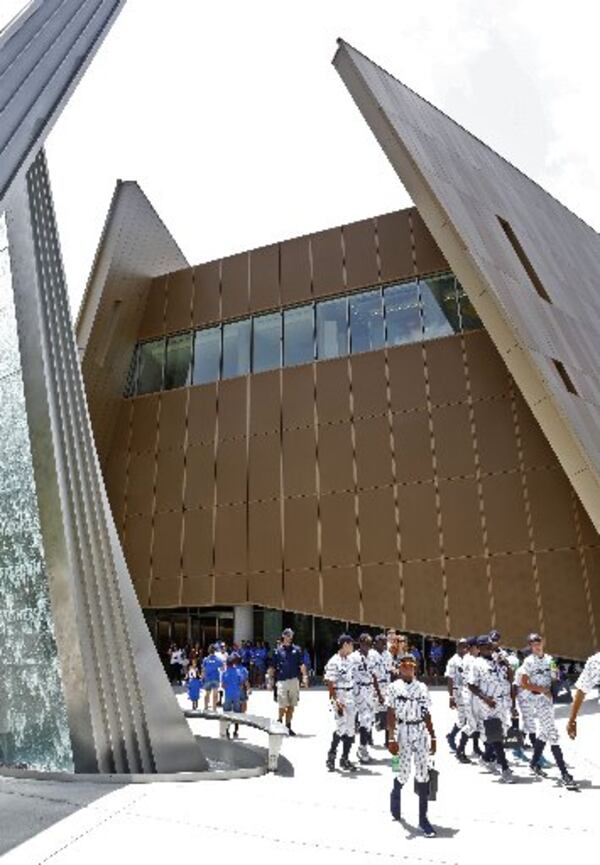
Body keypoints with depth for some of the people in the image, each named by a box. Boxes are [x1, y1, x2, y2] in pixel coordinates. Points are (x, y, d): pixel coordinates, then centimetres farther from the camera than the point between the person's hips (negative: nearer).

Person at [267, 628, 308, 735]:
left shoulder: (296, 649, 7)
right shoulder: (278, 650, 4)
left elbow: (301, 665, 3)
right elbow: (273, 667, 6)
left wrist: (305, 676, -10)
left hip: (294, 680, 2)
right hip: (282, 681, -2)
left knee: (291, 706, 9)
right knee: (282, 706, -6)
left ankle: (288, 726, 20)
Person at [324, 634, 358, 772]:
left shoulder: (349, 660, 9)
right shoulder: (333, 662, -14)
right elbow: (330, 684, -15)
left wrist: (354, 698, 15)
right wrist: (336, 701, -21)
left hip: (350, 699, 7)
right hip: (339, 699, -7)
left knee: (350, 729, 8)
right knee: (341, 727, -10)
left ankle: (345, 759, 20)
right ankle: (331, 755, 11)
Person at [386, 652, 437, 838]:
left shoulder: (422, 687, 8)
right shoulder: (394, 687, -2)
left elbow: (427, 715, 11)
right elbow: (391, 715, -5)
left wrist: (433, 737, 8)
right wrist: (391, 738, -10)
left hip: (421, 732, 3)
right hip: (403, 732, -3)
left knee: (423, 774, 0)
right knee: (404, 773, 2)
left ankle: (423, 817, 9)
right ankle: (395, 794, 36)